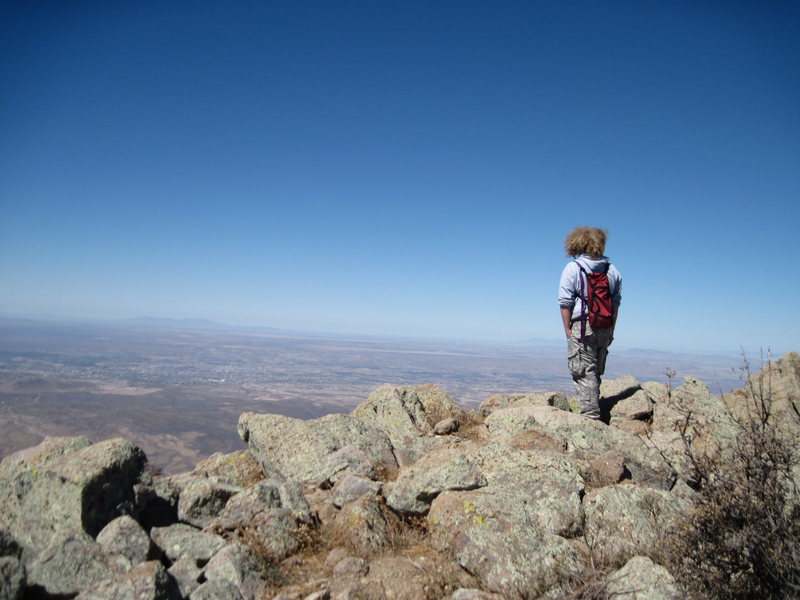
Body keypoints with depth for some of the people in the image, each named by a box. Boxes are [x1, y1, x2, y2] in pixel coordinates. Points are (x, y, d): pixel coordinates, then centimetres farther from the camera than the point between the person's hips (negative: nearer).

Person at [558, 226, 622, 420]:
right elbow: (616, 303, 11)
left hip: (582, 326, -6)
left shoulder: (573, 268, -6)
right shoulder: (612, 269, 9)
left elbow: (566, 304, -10)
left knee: (584, 373, -2)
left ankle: (591, 415, -3)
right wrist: (610, 330, 16)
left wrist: (568, 330, -5)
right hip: (605, 328, 6)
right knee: (596, 373, 16)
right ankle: (595, 413, 25)